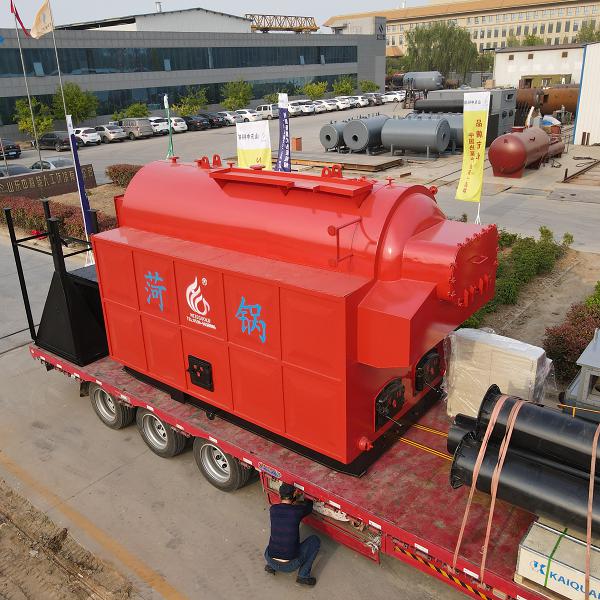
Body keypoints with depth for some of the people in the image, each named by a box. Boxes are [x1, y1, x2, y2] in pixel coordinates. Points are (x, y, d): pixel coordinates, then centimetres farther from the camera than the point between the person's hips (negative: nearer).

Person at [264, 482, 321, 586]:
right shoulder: (297, 510, -11)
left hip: (270, 560, 4)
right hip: (290, 566, -4)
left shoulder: (273, 509, -4)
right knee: (315, 540, 14)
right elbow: (308, 506, 13)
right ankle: (303, 575, 8)